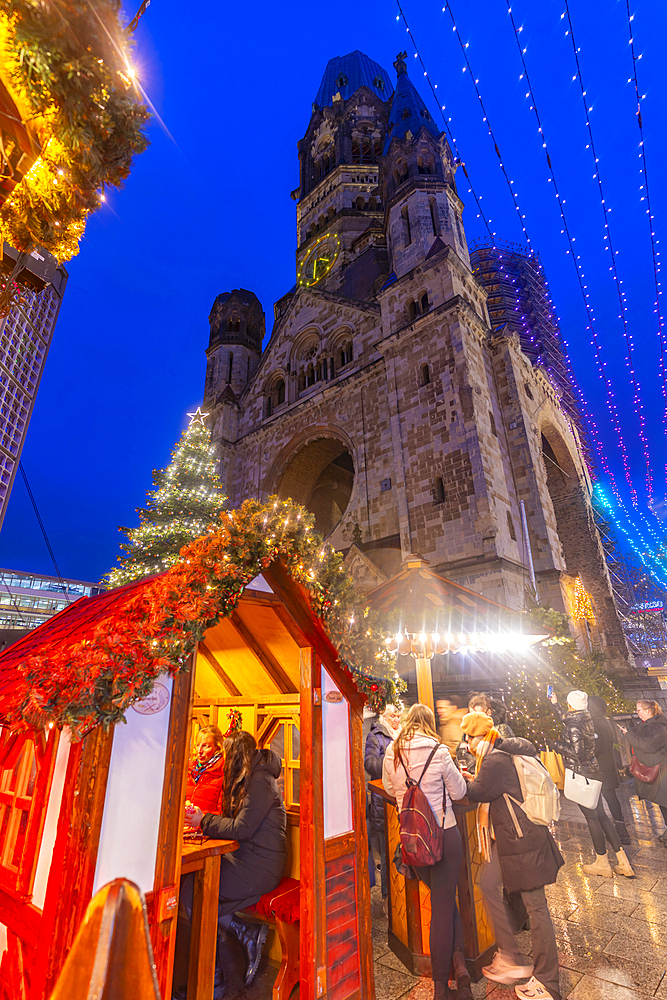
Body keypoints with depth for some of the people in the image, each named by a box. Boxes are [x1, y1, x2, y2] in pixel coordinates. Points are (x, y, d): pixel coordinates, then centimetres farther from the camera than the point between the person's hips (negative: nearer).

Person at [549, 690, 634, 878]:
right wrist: (555, 704, 35)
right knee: (601, 815, 15)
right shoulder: (585, 720, 6)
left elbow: (577, 752, -23)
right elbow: (567, 720, 26)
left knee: (591, 817, 4)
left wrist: (557, 746, -11)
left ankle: (602, 864, 17)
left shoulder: (574, 726, -21)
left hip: (581, 774, -8)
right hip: (593, 771, 8)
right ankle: (623, 862, 20)